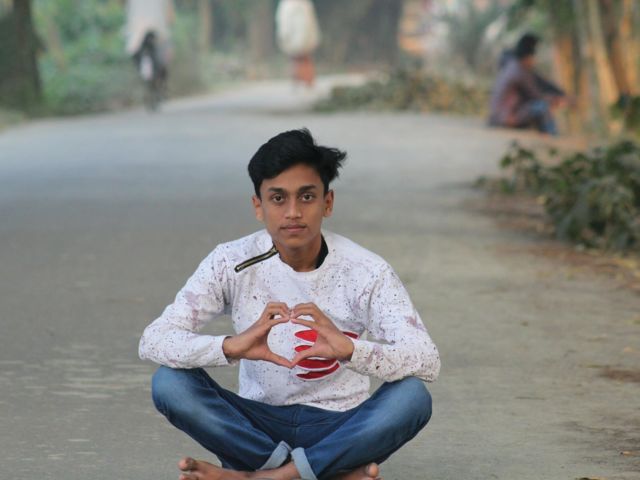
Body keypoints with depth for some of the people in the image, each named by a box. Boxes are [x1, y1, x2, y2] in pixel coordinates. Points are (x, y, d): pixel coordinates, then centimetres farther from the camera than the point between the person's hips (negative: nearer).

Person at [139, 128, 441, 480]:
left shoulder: (365, 272, -10)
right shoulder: (232, 263, -7)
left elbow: (427, 362, -20)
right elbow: (152, 341, -16)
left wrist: (349, 349, -41)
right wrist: (231, 346, -37)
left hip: (341, 427, -1)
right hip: (259, 428, 1)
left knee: (413, 396, -32)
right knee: (169, 381, -25)